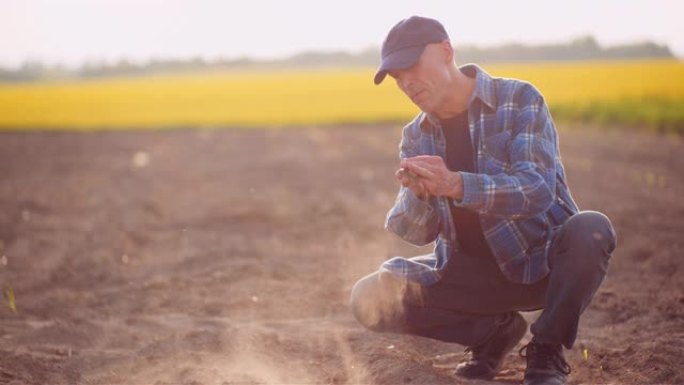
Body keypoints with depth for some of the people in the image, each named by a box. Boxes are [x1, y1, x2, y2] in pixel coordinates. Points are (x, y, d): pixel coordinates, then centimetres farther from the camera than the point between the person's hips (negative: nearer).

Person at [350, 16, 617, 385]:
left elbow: (538, 190, -26)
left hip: (543, 262, -4)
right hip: (471, 272, 4)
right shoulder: (416, 137, 3)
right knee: (370, 299, -15)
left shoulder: (520, 100, -12)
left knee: (590, 229, -36)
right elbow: (415, 232, -4)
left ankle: (547, 351, -11)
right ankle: (495, 330, 5)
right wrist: (417, 195, -28)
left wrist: (455, 185, -42)